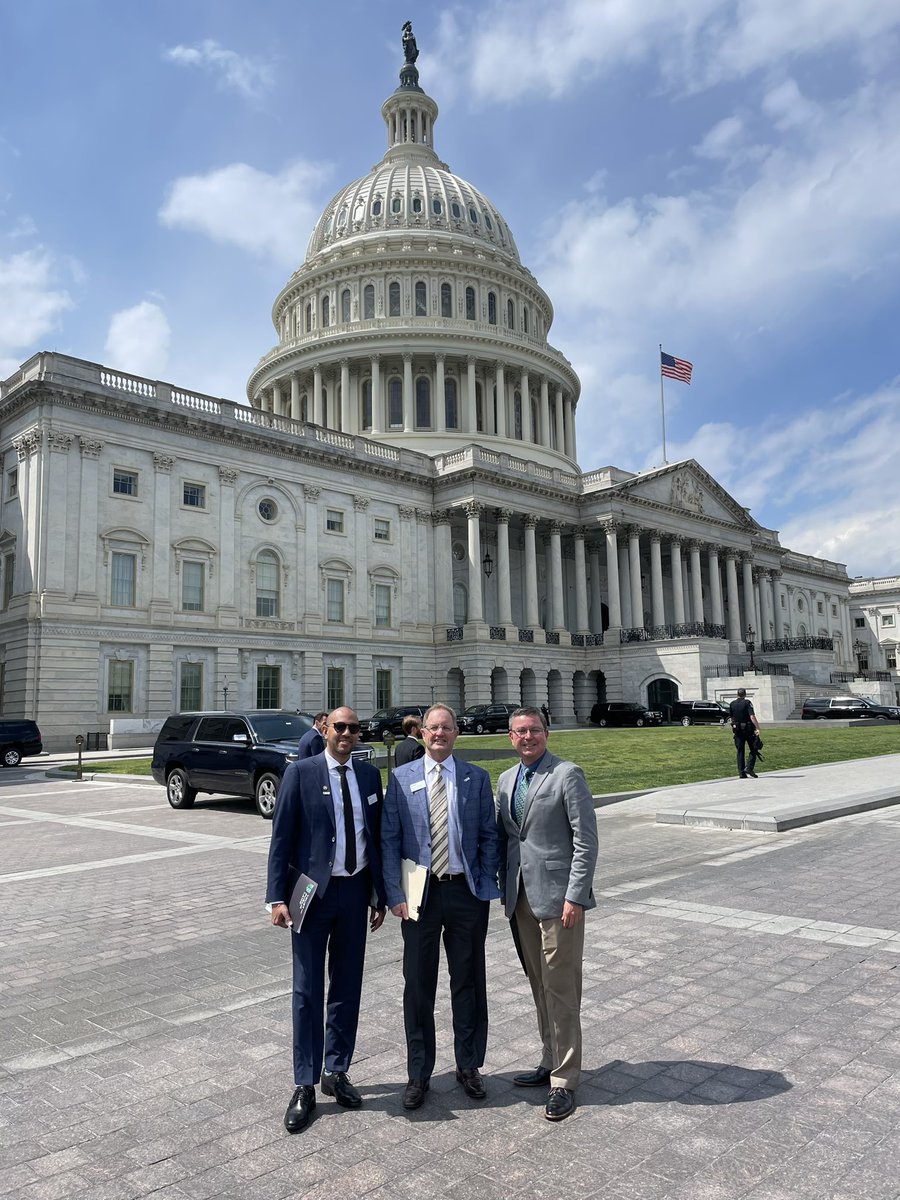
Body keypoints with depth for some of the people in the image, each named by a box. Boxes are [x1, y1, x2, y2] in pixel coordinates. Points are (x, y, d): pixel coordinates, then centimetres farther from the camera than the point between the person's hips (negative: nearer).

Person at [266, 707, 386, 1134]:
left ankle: (336, 1072, 31)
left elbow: (377, 836, 8)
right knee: (308, 991, 5)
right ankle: (305, 1086, 18)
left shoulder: (369, 775, 4)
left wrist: (379, 895, 8)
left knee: (347, 987, 14)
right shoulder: (300, 772, -7)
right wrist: (278, 897, -12)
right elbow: (281, 837, -8)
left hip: (355, 891, 4)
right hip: (312, 892, -4)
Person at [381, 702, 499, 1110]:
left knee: (468, 981, 12)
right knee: (418, 985, 8)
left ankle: (469, 1066, 31)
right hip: (421, 893, 0)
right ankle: (418, 1073, 25)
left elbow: (489, 837, 4)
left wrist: (485, 888, -4)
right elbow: (389, 840, -1)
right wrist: (396, 894, -8)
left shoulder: (476, 778, 2)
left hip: (466, 892, 1)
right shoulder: (401, 778, 0)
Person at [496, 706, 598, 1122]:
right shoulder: (506, 779, 11)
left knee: (561, 989, 0)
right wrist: (505, 889, 11)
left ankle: (564, 1080, 12)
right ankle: (549, 1062, 30)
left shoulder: (568, 775, -9)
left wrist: (575, 896, -15)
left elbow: (586, 841, -12)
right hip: (520, 897, 6)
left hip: (557, 896, -6)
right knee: (539, 987, 16)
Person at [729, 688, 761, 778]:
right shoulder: (747, 703, -9)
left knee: (740, 751, 6)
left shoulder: (732, 704, 6)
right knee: (753, 750, 7)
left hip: (737, 730, 4)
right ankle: (749, 768, -7)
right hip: (748, 729, -4)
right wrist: (757, 728, -22)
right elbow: (752, 717, -19)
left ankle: (741, 772, 3)